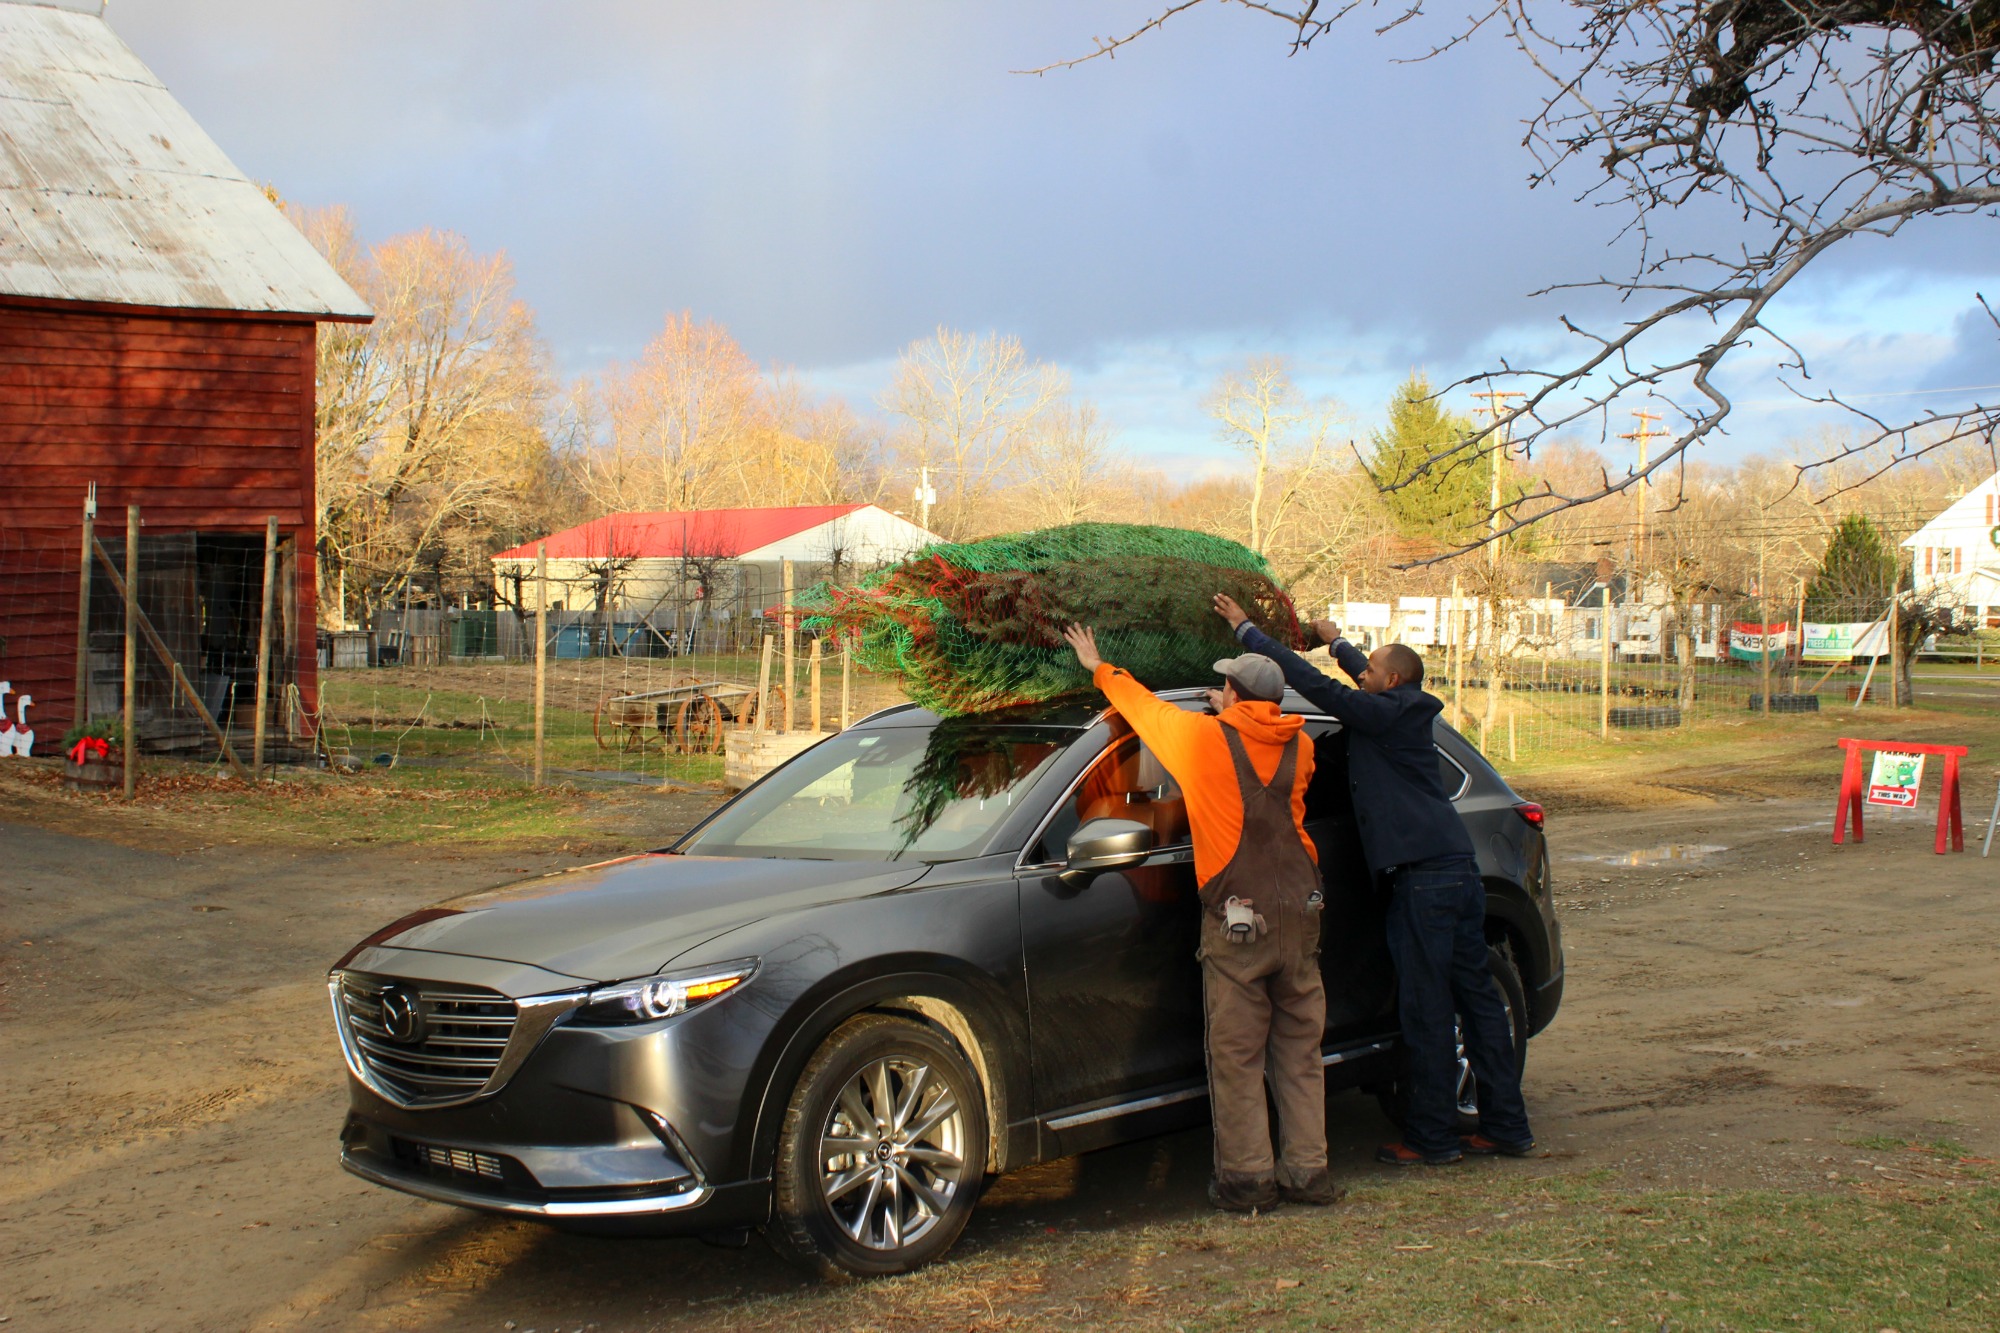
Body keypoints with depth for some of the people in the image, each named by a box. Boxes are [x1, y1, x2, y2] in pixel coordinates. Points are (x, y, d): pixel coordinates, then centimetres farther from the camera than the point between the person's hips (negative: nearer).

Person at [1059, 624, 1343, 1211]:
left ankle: (1248, 1175, 4)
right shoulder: (1297, 747, 5)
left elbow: (1144, 705, 12)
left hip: (1237, 922, -4)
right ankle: (1307, 1170, 14)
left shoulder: (1203, 737, -5)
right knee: (1300, 1049, 11)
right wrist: (1235, 716, 30)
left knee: (1237, 1054, 2)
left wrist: (1101, 669, 28)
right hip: (1300, 913, 5)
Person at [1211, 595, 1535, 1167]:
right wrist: (1336, 640, 54)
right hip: (1459, 868, 9)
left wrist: (1245, 627, -3)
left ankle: (1433, 1136, 2)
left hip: (1425, 877, -9)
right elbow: (1364, 680, 38)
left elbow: (1311, 681, -10)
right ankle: (1506, 1126, 15)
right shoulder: (1407, 712, 16)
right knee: (1476, 996, 10)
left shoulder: (1384, 713, -8)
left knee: (1426, 1007, -3)